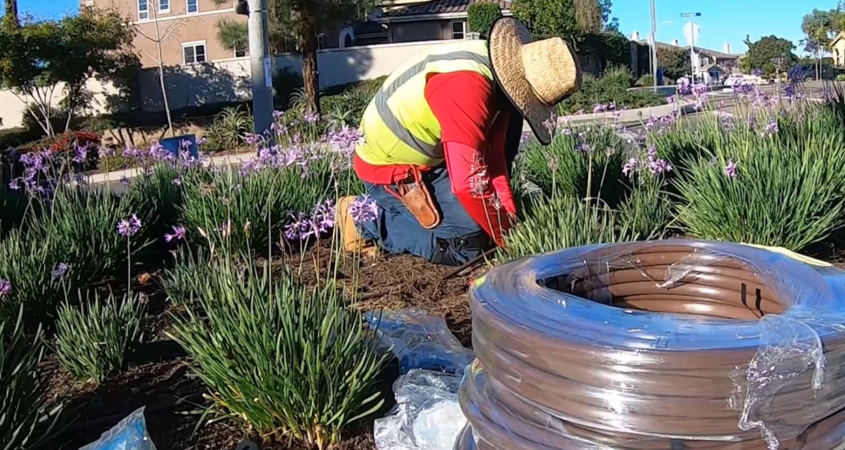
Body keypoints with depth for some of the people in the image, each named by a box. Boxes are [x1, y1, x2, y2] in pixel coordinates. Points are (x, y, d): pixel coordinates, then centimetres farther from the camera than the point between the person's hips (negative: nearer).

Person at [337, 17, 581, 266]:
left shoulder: (493, 63, -6)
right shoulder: (466, 87, -35)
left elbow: (493, 155, -2)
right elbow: (469, 182, -36)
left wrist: (508, 217, -9)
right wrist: (507, 236, -22)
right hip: (389, 166, -9)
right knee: (468, 242, -15)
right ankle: (365, 216, -2)